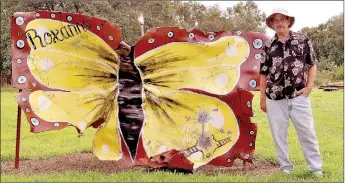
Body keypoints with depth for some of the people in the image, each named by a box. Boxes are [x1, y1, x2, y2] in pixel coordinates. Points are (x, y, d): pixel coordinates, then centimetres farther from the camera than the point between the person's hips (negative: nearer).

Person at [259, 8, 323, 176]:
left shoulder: (303, 40, 3)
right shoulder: (268, 46, 5)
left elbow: (312, 65, 10)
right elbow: (263, 74, 9)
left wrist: (309, 87, -1)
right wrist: (262, 98, 7)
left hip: (299, 96, -1)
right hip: (274, 99, 1)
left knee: (308, 133, 4)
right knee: (278, 135, 8)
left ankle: (316, 168, 18)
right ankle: (285, 167, 22)